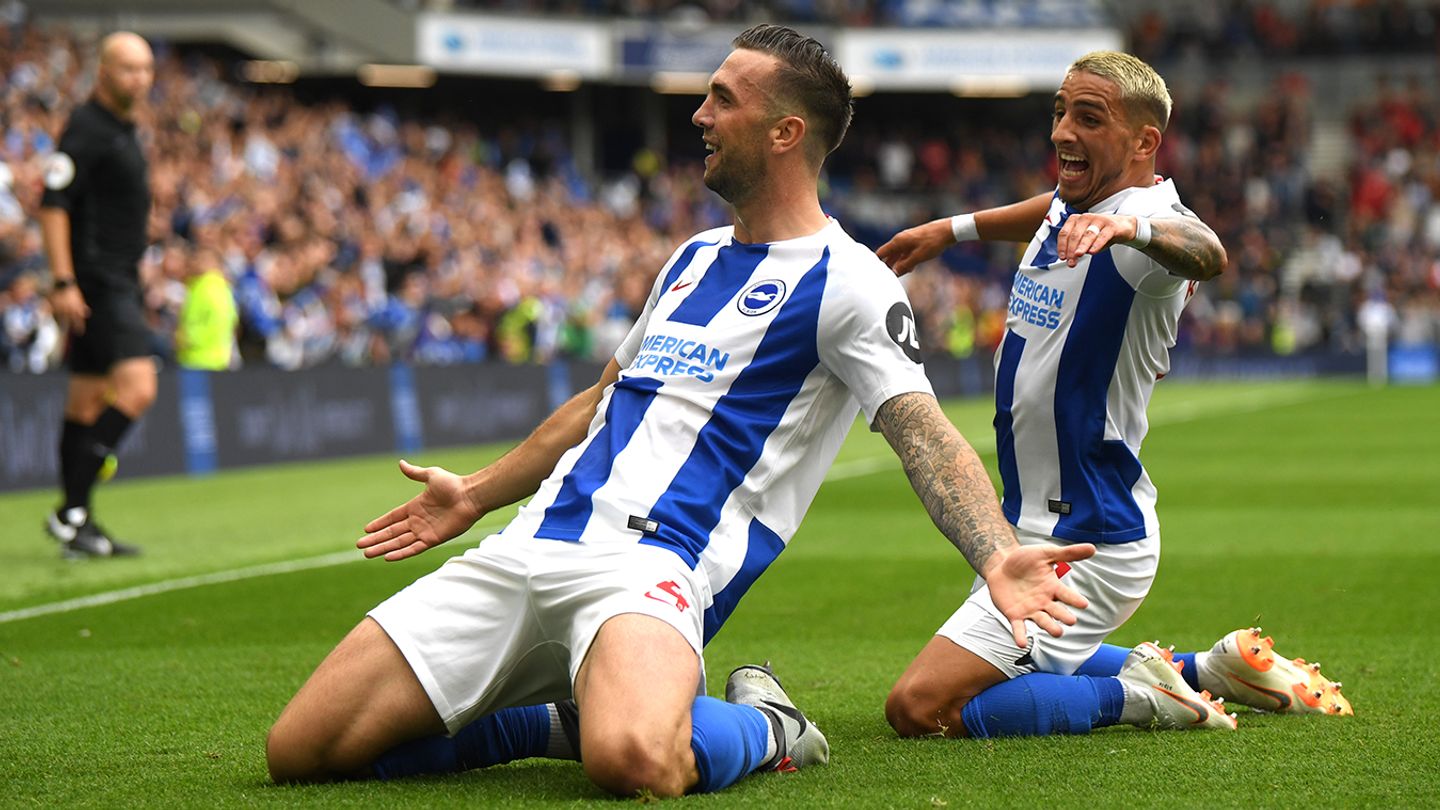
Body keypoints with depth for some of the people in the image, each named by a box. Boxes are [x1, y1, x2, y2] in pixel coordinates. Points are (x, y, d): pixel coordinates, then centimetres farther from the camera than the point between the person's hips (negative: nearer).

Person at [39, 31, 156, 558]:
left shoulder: (123, 130, 18)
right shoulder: (85, 129, -12)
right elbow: (53, 204, -18)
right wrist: (62, 282, -23)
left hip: (117, 282, 10)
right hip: (96, 283, -10)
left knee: (87, 403, 11)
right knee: (136, 388, -18)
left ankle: (75, 521, 14)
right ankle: (71, 511, -17)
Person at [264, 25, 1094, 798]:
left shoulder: (845, 282, -1)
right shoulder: (695, 258, 23)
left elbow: (922, 430, -13)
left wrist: (995, 555, -31)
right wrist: (477, 494, 42)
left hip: (650, 563, -7)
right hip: (529, 547, 7)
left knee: (634, 762, -41)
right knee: (301, 752, -7)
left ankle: (762, 728, -5)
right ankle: (572, 719, 11)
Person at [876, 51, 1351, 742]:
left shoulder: (1148, 217, -22)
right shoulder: (1071, 202, 5)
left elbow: (1204, 253, -48)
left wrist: (1129, 228, -67)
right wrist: (951, 229, 32)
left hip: (1087, 548, -10)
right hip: (1032, 524, 10)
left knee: (918, 708, -18)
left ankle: (1138, 696, -8)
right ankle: (1209, 671, 26)